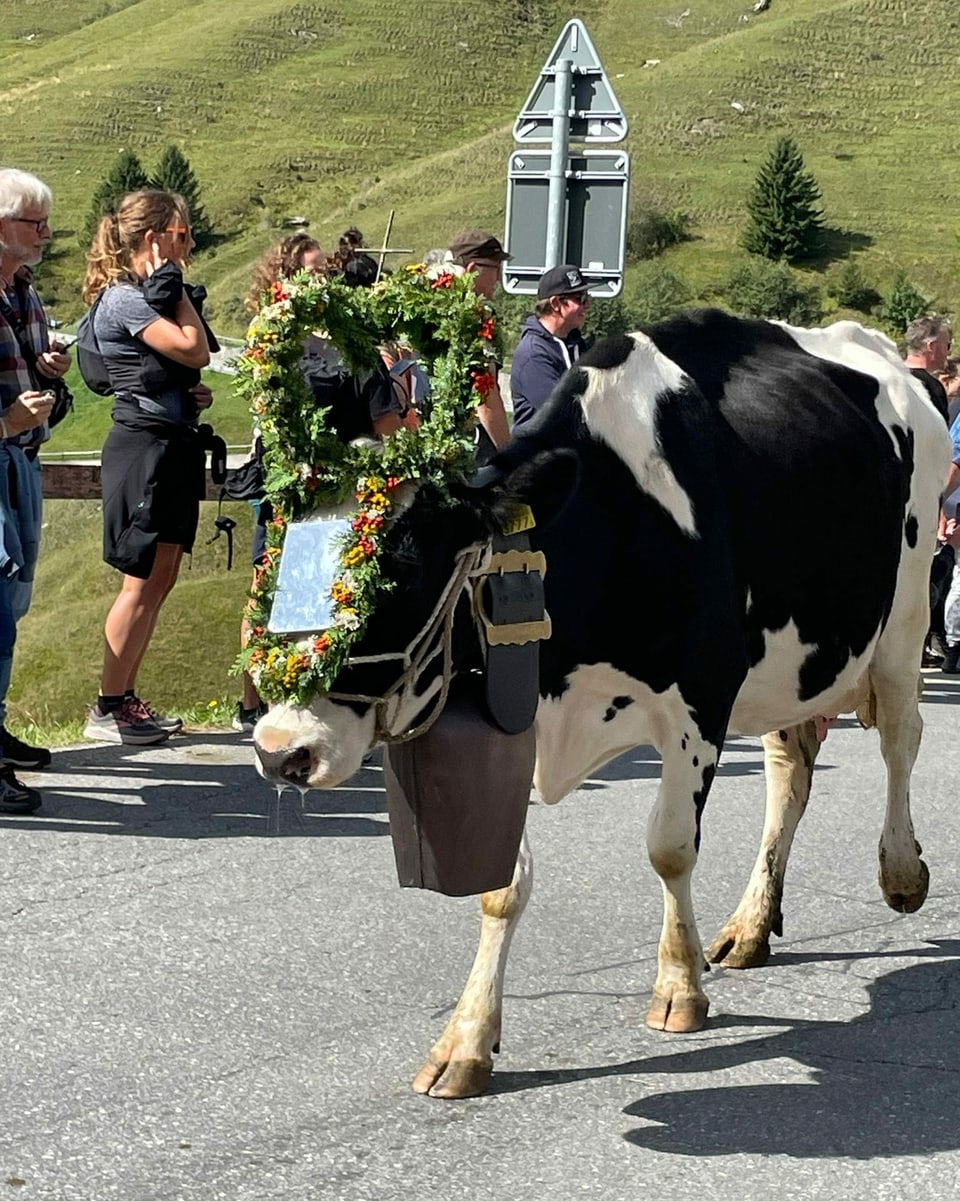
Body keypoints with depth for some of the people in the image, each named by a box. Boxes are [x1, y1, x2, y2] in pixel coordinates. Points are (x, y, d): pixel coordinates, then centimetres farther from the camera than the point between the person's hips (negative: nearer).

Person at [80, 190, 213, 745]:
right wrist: (174, 289, -10)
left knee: (161, 579, 11)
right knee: (143, 582, -6)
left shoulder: (150, 294, 16)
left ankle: (126, 699, 17)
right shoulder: (122, 299, -13)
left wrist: (197, 393, 4)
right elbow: (195, 350, -21)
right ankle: (107, 710, 0)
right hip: (144, 445, -10)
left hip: (174, 445, 10)